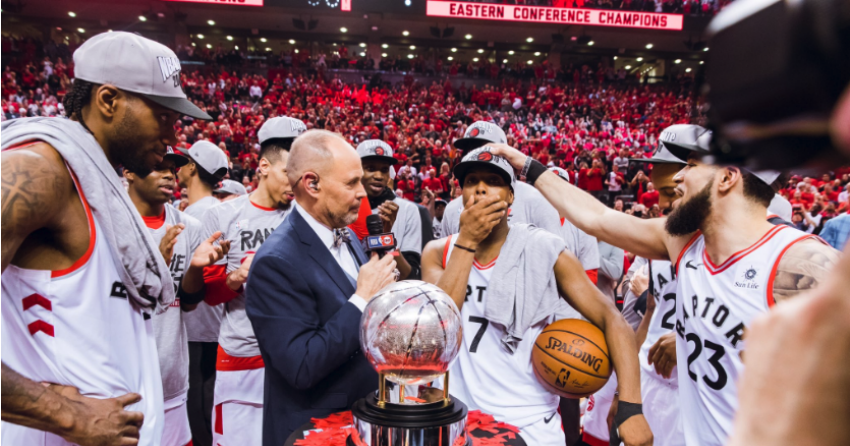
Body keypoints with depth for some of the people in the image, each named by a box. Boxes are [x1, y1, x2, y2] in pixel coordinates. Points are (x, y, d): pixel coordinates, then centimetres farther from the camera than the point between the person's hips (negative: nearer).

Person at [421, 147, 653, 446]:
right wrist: (467, 241, -19)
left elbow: (612, 319, -11)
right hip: (459, 420, 2)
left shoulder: (544, 250, -8)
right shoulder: (438, 253, -2)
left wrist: (631, 408, -21)